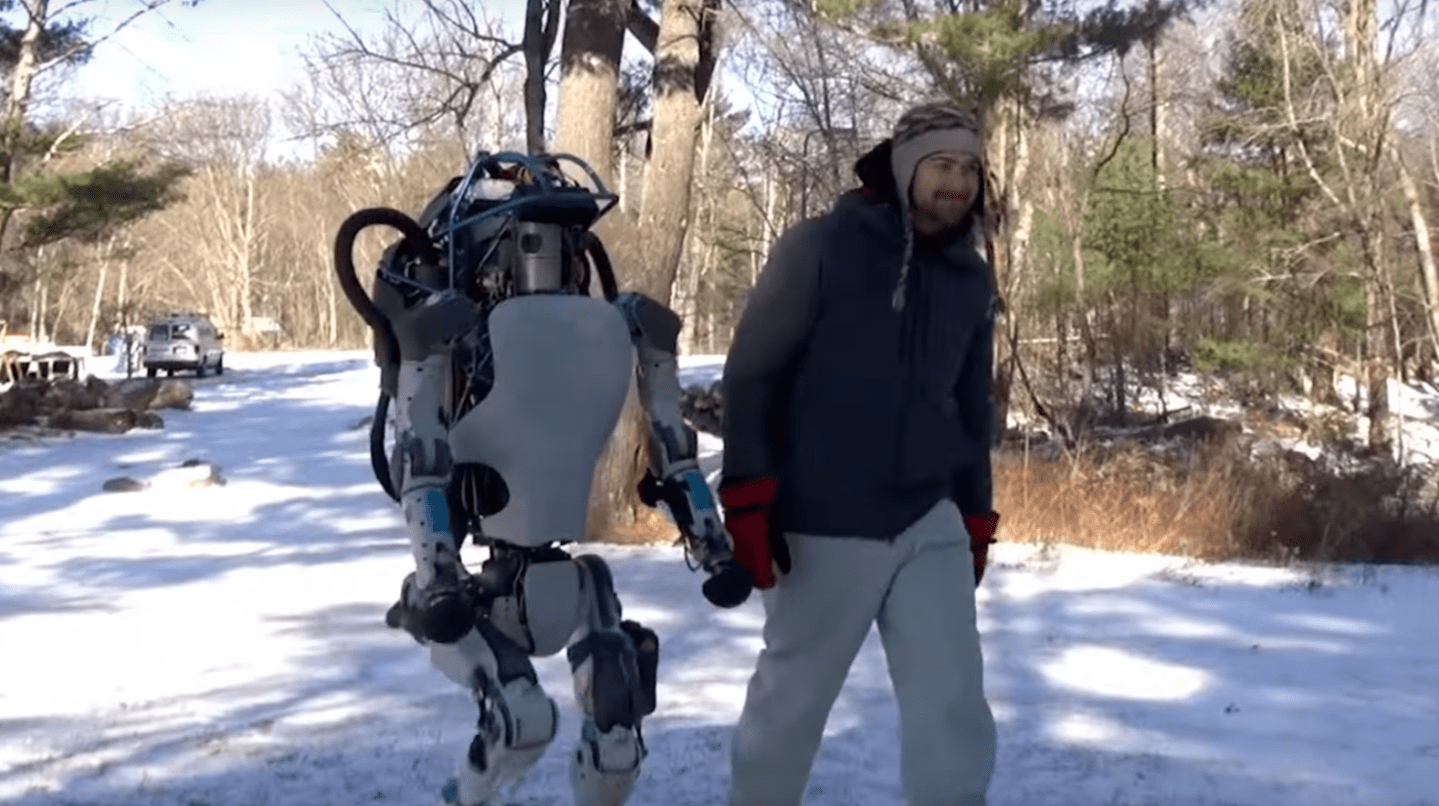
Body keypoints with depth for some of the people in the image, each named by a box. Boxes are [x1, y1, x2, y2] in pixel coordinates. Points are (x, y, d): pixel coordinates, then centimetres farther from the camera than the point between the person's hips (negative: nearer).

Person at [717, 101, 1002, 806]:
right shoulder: (819, 248, -7)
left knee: (953, 703, -2)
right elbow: (751, 372, -7)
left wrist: (974, 516, 18)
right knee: (791, 697, 10)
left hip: (931, 527, 4)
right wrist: (748, 499, -12)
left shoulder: (972, 280, 9)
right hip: (826, 529, -4)